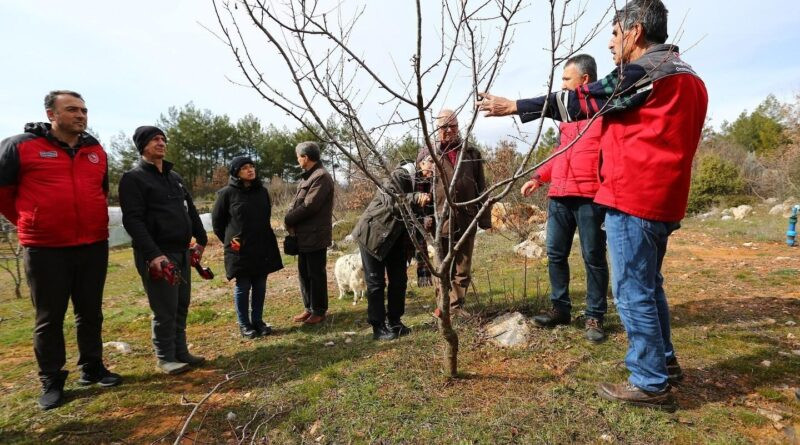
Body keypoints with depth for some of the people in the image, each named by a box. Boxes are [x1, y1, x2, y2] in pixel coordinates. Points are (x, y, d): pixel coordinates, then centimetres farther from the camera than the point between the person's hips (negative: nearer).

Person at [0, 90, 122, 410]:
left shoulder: (97, 151, 8)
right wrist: (27, 223, 7)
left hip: (93, 246, 4)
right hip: (45, 249, -4)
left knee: (91, 312, 13)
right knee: (49, 318, 7)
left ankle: (92, 368, 28)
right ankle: (51, 381, 21)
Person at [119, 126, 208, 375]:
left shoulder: (174, 177, 18)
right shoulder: (133, 178, -6)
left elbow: (191, 210, 22)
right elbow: (133, 221, -16)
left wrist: (201, 240, 15)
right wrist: (153, 254, -24)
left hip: (182, 252, 7)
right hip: (157, 255, -7)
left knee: (182, 306, 12)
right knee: (165, 310, -1)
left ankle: (181, 352, 24)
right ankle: (165, 359, 14)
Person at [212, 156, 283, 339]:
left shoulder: (262, 191, 5)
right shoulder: (227, 193, -8)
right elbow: (217, 220, 0)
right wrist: (228, 240, 2)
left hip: (263, 247, 4)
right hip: (240, 249, -4)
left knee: (260, 286, 10)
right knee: (243, 287, 5)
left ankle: (258, 320, 24)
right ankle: (244, 324, 19)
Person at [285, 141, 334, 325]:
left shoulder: (321, 177, -16)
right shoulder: (309, 176, 15)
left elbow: (309, 206, -22)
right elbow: (297, 203, 11)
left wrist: (288, 220, -10)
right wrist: (291, 220, -7)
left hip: (315, 236, -9)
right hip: (304, 235, 9)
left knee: (316, 274, 2)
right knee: (304, 273, 16)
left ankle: (319, 311, 16)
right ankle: (309, 308, 29)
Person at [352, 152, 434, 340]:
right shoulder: (400, 175, -20)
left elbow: (419, 212, 6)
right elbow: (388, 198, -36)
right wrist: (415, 199, -47)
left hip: (397, 237, 7)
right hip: (374, 232, -7)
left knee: (399, 280, 9)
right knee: (376, 282, -1)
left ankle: (394, 322, 24)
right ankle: (378, 327, 9)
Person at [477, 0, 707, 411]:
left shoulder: (643, 70, -9)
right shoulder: (688, 76, 19)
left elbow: (581, 101, -8)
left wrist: (514, 107, -1)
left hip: (633, 198, -10)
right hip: (663, 198, 10)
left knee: (633, 292, -2)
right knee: (649, 284, 20)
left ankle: (650, 384, 8)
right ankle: (664, 361, 33)